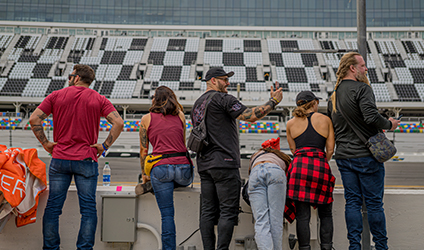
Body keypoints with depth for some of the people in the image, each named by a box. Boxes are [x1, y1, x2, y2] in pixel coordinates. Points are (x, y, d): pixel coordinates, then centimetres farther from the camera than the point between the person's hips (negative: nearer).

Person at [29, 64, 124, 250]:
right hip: (86, 160, -1)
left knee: (53, 207, 8)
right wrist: (105, 146, -2)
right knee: (88, 208, 3)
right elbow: (118, 123, -9)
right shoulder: (98, 99, 3)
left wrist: (45, 143, 5)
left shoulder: (56, 96, 5)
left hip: (59, 158, 1)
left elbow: (34, 119, -2)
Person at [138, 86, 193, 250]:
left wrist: (144, 174, 23)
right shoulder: (180, 115, 14)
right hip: (183, 167, 2)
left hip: (160, 168, -2)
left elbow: (143, 151, 11)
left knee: (167, 215, 1)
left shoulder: (146, 119, 9)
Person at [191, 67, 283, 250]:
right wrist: (273, 101, -4)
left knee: (208, 211, 6)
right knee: (228, 211, -6)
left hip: (204, 164, 9)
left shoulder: (197, 104, 21)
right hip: (224, 163, -8)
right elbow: (251, 116, -14)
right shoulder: (222, 98, -6)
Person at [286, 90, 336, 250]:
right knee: (325, 214, 12)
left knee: (302, 215, 1)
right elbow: (330, 150, 10)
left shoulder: (291, 124, 15)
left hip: (299, 165, 0)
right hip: (321, 166, 0)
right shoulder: (325, 120, 13)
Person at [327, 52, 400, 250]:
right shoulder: (361, 89, -11)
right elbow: (371, 117, -24)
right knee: (374, 202, 2)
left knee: (352, 201, 8)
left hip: (343, 156, 7)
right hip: (366, 155, -7)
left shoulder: (334, 95, 14)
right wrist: (389, 124, -7)